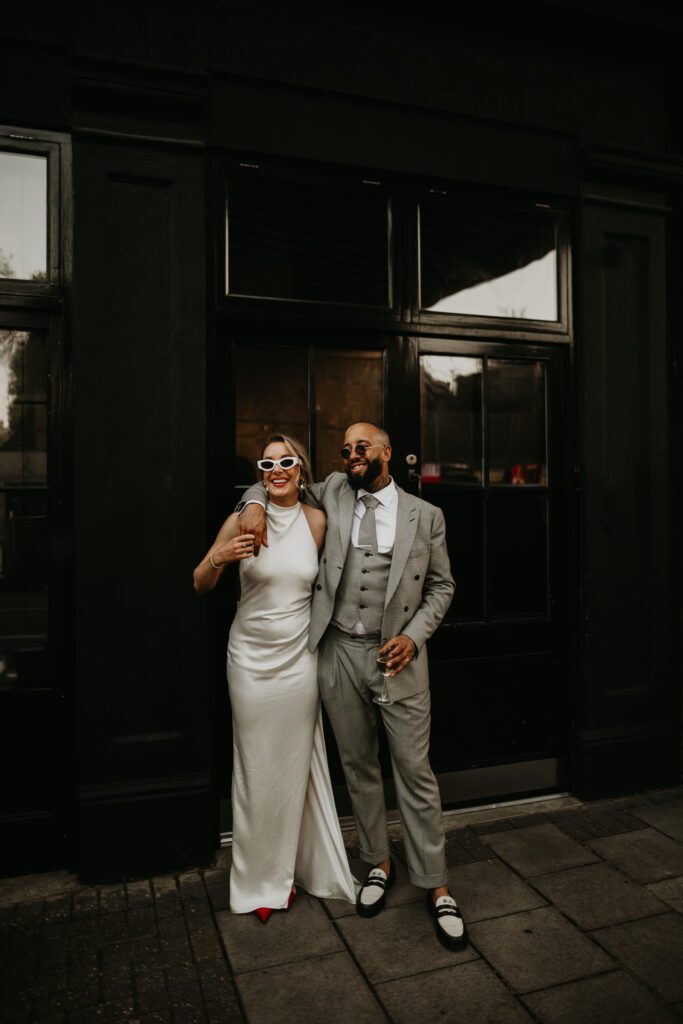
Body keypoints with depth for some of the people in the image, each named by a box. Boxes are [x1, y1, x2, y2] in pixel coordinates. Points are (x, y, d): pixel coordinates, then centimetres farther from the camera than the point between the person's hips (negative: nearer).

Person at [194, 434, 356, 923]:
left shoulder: (317, 521, -2)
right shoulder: (242, 520, -7)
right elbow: (200, 586, 0)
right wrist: (219, 558, -19)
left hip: (299, 658, 1)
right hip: (252, 658, -1)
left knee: (298, 764, 12)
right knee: (257, 768, 9)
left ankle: (293, 868, 34)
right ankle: (261, 877, 30)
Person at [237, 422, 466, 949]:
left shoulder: (425, 515, 1)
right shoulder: (333, 494, 5)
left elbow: (442, 585, 7)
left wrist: (413, 636, -8)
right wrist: (255, 503, -6)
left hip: (399, 655, -2)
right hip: (340, 653, 2)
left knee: (415, 772, 3)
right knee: (359, 767, 15)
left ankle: (437, 886, 19)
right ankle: (379, 863, 34)